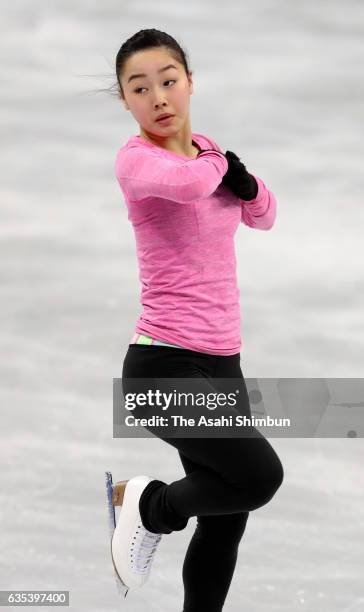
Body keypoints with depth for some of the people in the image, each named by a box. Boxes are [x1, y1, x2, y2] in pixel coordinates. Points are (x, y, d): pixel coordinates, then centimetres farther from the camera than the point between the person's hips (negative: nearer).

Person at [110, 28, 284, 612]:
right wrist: (215, 164, -10)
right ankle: (149, 504, 0)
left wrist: (245, 180, 1)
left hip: (223, 364, 7)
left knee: (225, 524, 8)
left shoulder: (207, 149, 11)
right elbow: (186, 183, -34)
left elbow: (263, 216, 23)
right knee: (260, 475, -24)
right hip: (165, 364, -7)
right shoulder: (135, 158, -11)